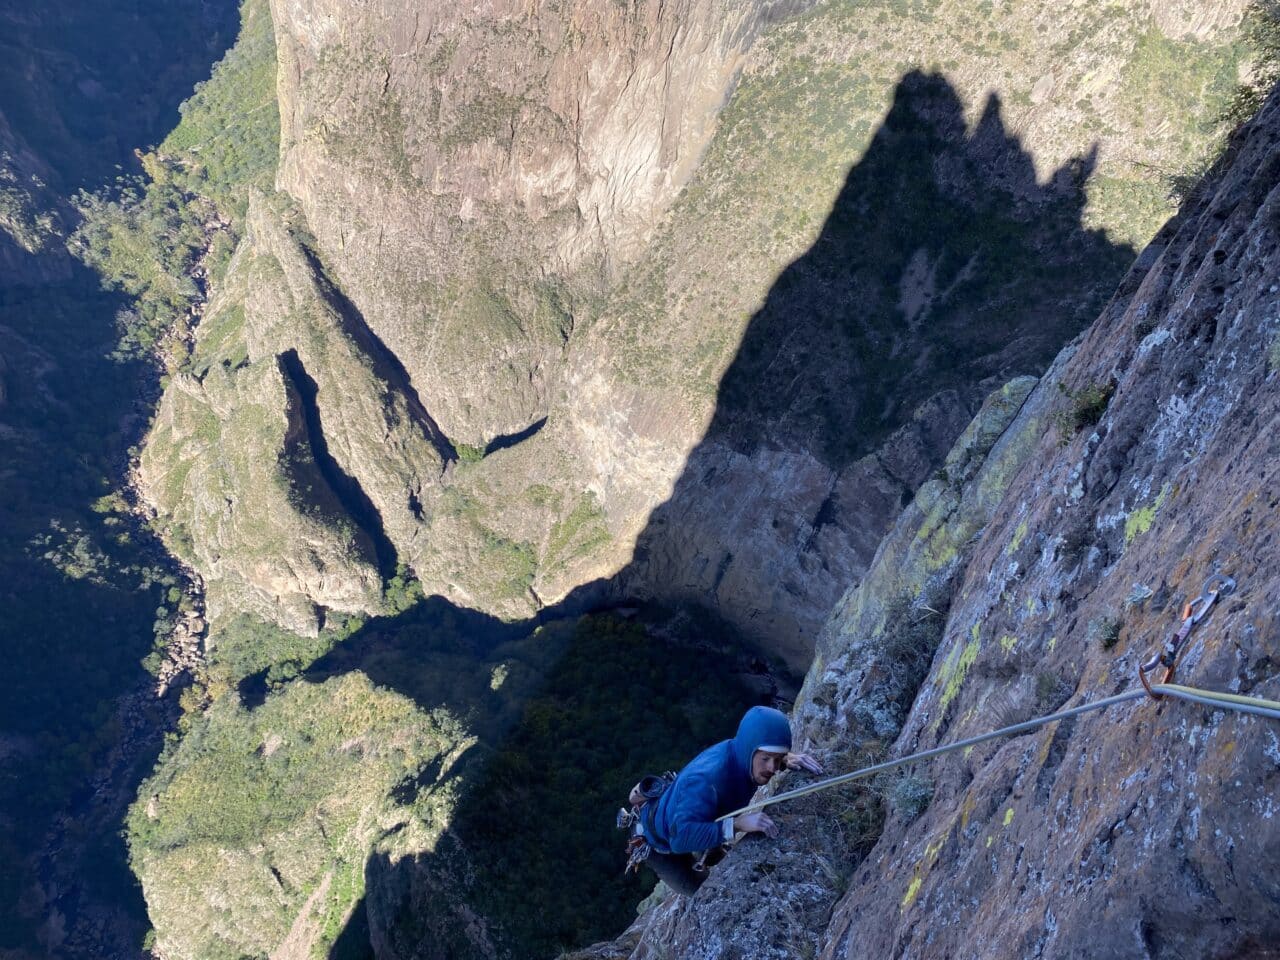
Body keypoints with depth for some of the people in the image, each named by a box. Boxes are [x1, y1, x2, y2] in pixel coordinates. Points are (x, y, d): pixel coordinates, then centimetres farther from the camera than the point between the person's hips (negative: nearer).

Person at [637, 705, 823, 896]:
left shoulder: (741, 753, -22)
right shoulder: (706, 781, -46)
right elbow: (681, 837, -55)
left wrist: (787, 760, -19)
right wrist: (737, 823, -57)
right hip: (662, 843, -7)